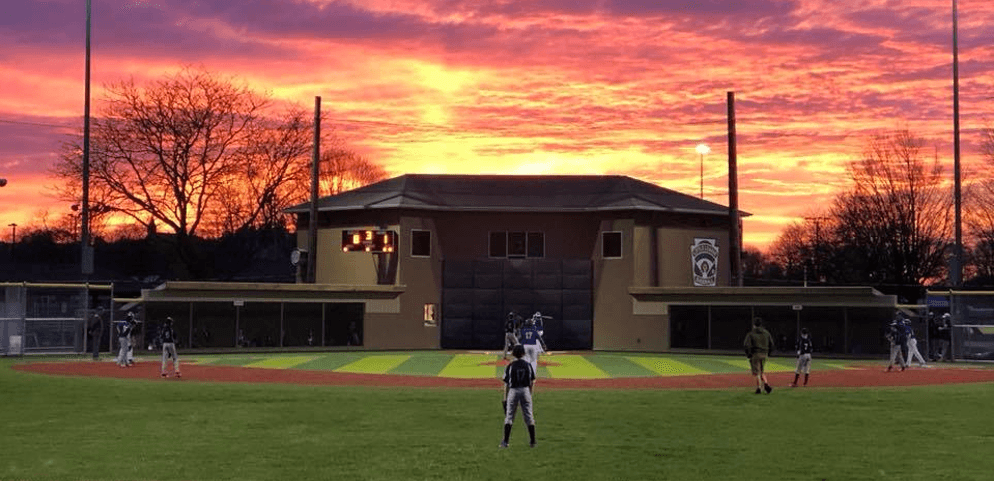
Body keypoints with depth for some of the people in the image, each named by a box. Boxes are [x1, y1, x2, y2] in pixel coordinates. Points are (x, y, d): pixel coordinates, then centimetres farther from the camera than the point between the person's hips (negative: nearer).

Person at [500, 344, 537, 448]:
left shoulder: (510, 366, -6)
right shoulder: (528, 365, 2)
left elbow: (506, 383, -3)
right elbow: (532, 382, 5)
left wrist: (505, 398, 4)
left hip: (513, 391, -2)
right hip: (525, 391, 2)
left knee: (509, 417, 4)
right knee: (528, 416, 8)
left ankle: (505, 441, 1)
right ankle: (532, 441, 8)